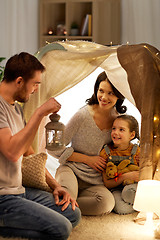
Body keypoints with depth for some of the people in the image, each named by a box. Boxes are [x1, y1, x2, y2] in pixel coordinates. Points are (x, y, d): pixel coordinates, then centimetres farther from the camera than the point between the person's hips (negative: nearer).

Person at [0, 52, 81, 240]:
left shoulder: (16, 108, 15)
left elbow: (29, 153, 22)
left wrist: (54, 185, 14)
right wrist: (39, 113, -23)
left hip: (19, 191, 10)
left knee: (73, 213, 2)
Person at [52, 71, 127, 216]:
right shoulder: (83, 116, -12)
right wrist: (88, 159, -8)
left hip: (94, 181, 4)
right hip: (71, 170, -4)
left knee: (107, 202, -31)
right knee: (67, 195, -39)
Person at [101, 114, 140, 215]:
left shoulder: (137, 151, -6)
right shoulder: (105, 153, -6)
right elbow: (106, 183, -8)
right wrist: (125, 177, -23)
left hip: (134, 185, 0)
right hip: (116, 189, 0)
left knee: (129, 192, -37)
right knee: (123, 209, -31)